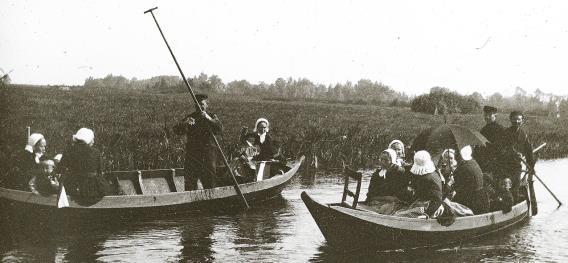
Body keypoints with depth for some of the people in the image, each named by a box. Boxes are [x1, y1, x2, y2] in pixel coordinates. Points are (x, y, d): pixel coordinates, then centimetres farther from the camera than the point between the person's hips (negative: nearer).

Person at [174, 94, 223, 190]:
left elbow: (220, 129, -14)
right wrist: (184, 124, -26)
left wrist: (209, 119, -29)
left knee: (210, 182, 0)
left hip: (208, 153, -1)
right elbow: (177, 130, -5)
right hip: (192, 153, 1)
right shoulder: (190, 118, 8)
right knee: (190, 182, 1)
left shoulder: (212, 117, 6)